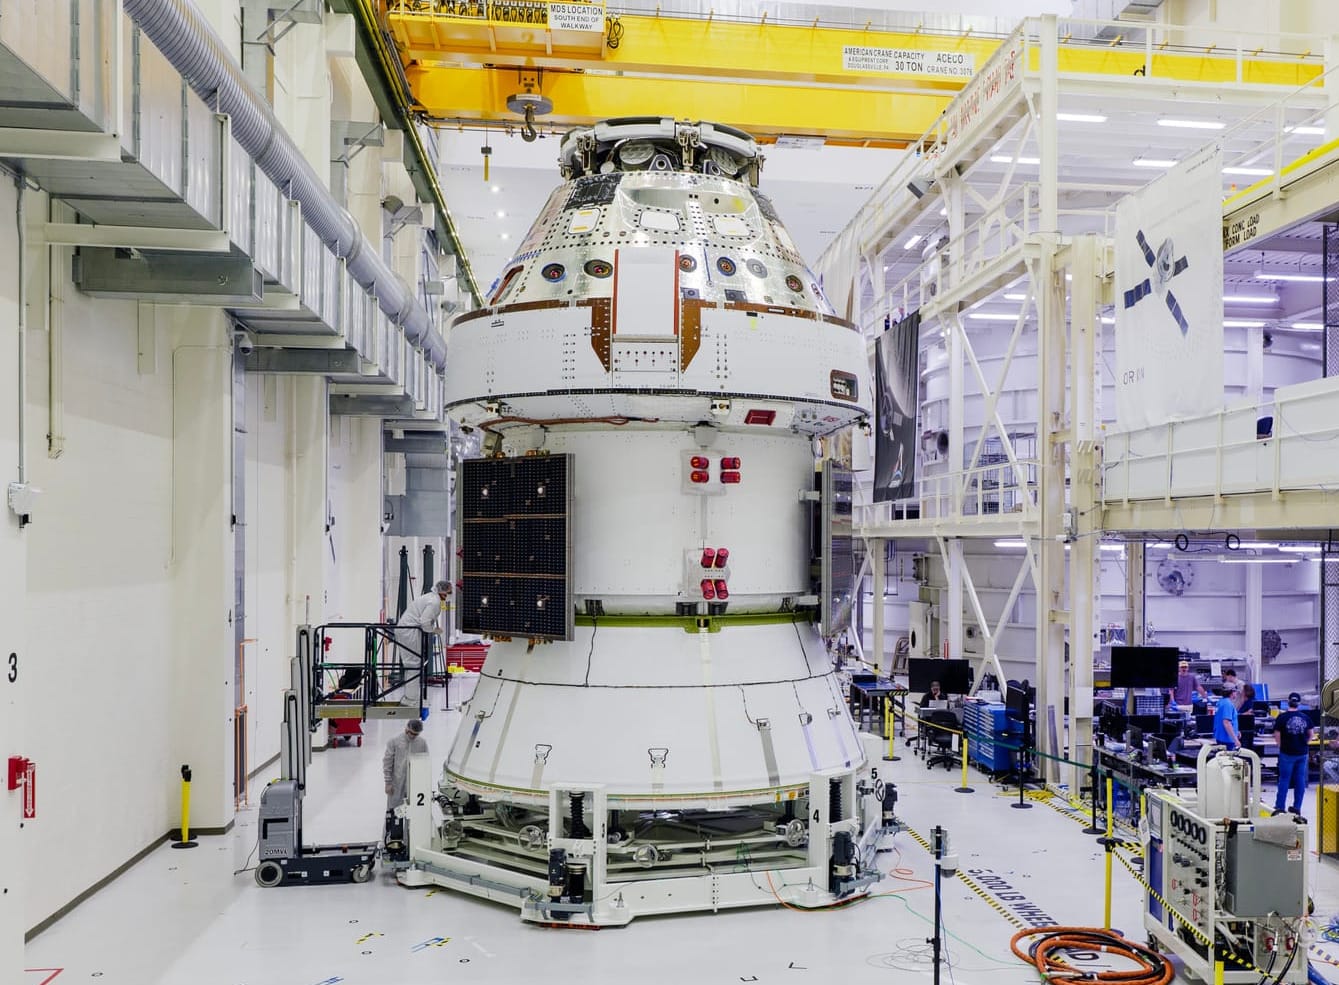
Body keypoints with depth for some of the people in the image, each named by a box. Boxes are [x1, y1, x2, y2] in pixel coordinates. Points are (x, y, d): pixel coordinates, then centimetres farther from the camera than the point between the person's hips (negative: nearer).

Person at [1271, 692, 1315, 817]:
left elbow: (1277, 734, -8)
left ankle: (1279, 807, 1)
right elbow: (1311, 734, 9)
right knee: (1300, 780, 10)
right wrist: (1305, 744, 17)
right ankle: (1297, 807, 14)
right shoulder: (1305, 717, 1)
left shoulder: (1282, 717, -10)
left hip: (1287, 753, -3)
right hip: (1302, 753, 3)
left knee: (1284, 779, 2)